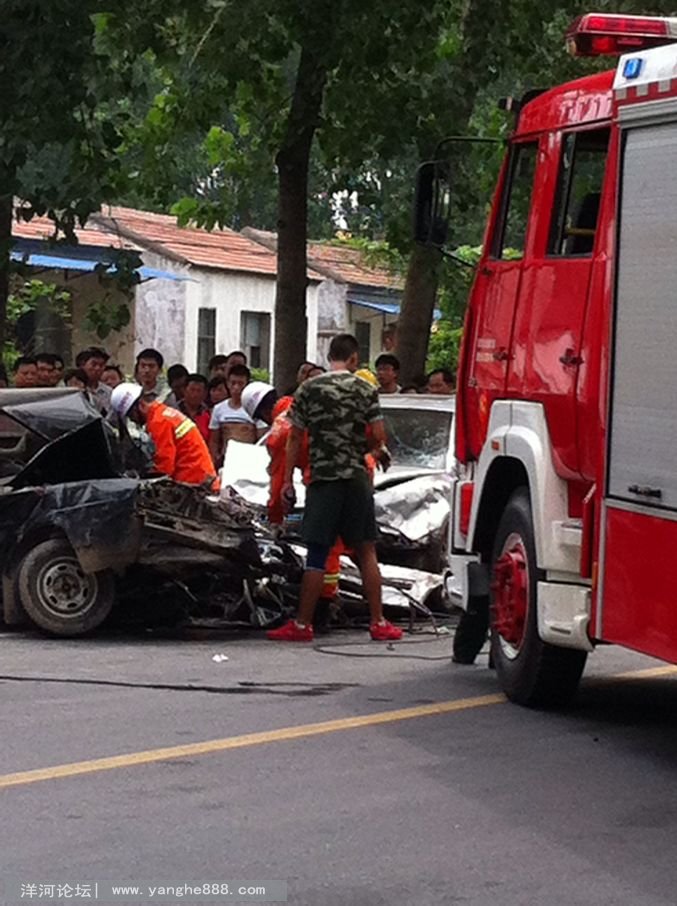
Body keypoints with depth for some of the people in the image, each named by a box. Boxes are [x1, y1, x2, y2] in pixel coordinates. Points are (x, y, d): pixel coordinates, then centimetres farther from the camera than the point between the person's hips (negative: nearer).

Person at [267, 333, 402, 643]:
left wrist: (287, 479, 7)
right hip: (356, 478, 1)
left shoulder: (308, 390, 1)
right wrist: (380, 452, 22)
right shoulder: (365, 390, 1)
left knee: (317, 553, 0)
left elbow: (295, 437, 2)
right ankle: (378, 623, 9)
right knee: (366, 552, 8)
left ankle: (302, 624, 1)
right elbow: (378, 436, -2)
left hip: (322, 478, 0)